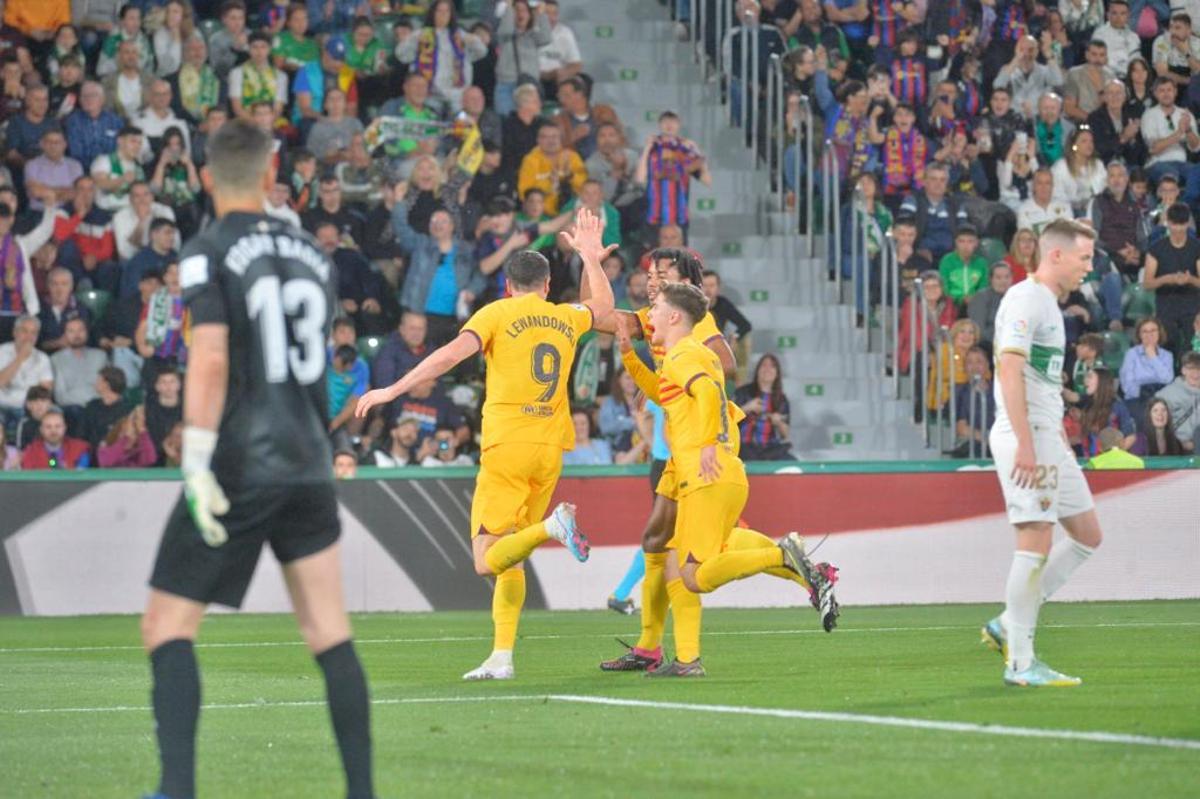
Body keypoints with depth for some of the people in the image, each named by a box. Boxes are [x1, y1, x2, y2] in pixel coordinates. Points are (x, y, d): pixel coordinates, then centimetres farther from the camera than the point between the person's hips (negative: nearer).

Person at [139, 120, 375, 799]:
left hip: (240, 464, -5)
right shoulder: (310, 252, 11)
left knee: (168, 626, -1)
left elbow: (210, 360, -17)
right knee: (330, 635, 6)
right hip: (309, 461, 5)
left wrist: (197, 465, -18)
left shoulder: (210, 251, -6)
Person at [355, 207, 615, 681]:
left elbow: (452, 354, -14)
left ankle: (552, 527, -32)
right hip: (550, 450, 5)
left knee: (487, 560, -8)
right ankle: (502, 656, 3)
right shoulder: (566, 318, 14)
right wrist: (591, 257, 46)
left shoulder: (498, 313, 0)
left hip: (508, 446, -5)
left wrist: (392, 390, -11)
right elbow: (603, 307, 37)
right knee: (508, 559, 11)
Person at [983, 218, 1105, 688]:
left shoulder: (1048, 303, 19)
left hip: (1049, 439, 10)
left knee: (1087, 536, 10)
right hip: (1026, 438, -10)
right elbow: (1010, 371, -20)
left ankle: (1008, 625, 13)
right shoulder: (1024, 300, -12)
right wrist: (1025, 445, -25)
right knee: (1036, 543, -10)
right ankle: (1020, 663, -6)